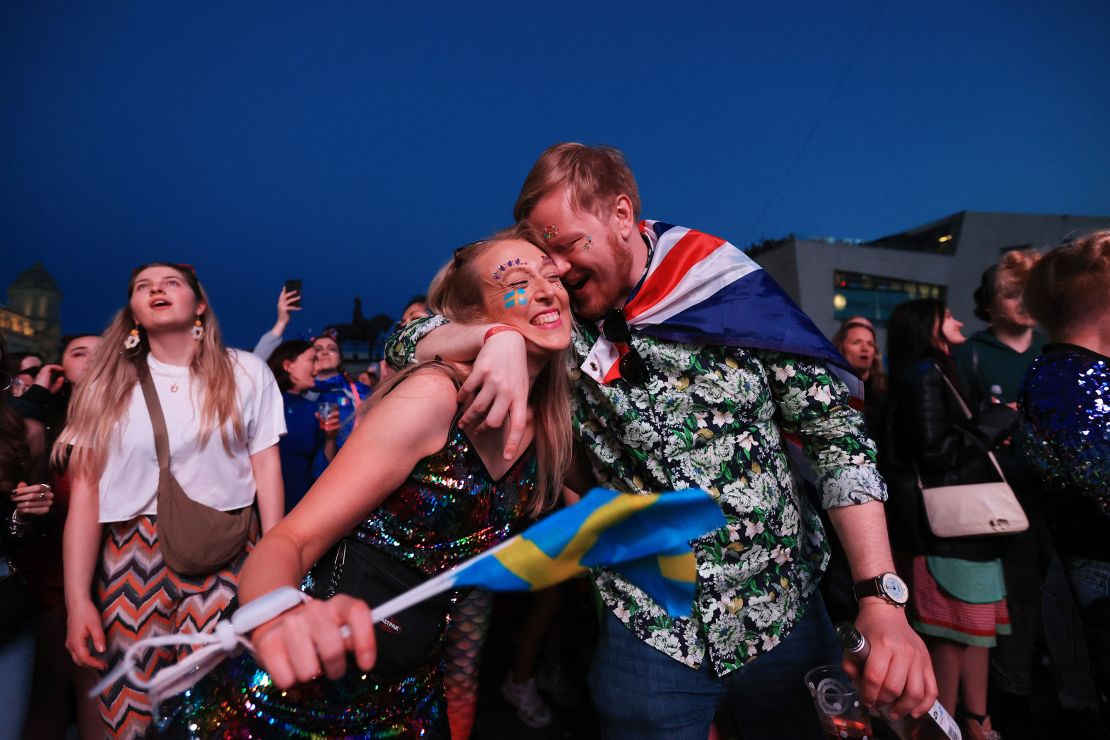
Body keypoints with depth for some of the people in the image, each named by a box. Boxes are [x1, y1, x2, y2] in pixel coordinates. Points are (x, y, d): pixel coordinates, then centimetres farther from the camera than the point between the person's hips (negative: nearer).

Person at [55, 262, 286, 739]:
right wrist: (77, 598, -3)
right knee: (132, 699, 5)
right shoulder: (108, 386, 8)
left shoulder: (246, 373, 3)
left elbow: (266, 465, 2)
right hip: (132, 557, 2)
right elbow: (85, 489, 3)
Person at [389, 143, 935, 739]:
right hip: (646, 624, 0)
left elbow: (837, 433, -6)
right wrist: (499, 332, -26)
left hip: (785, 609, 1)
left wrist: (882, 598, -16)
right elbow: (406, 347, -4)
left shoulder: (736, 294, -8)